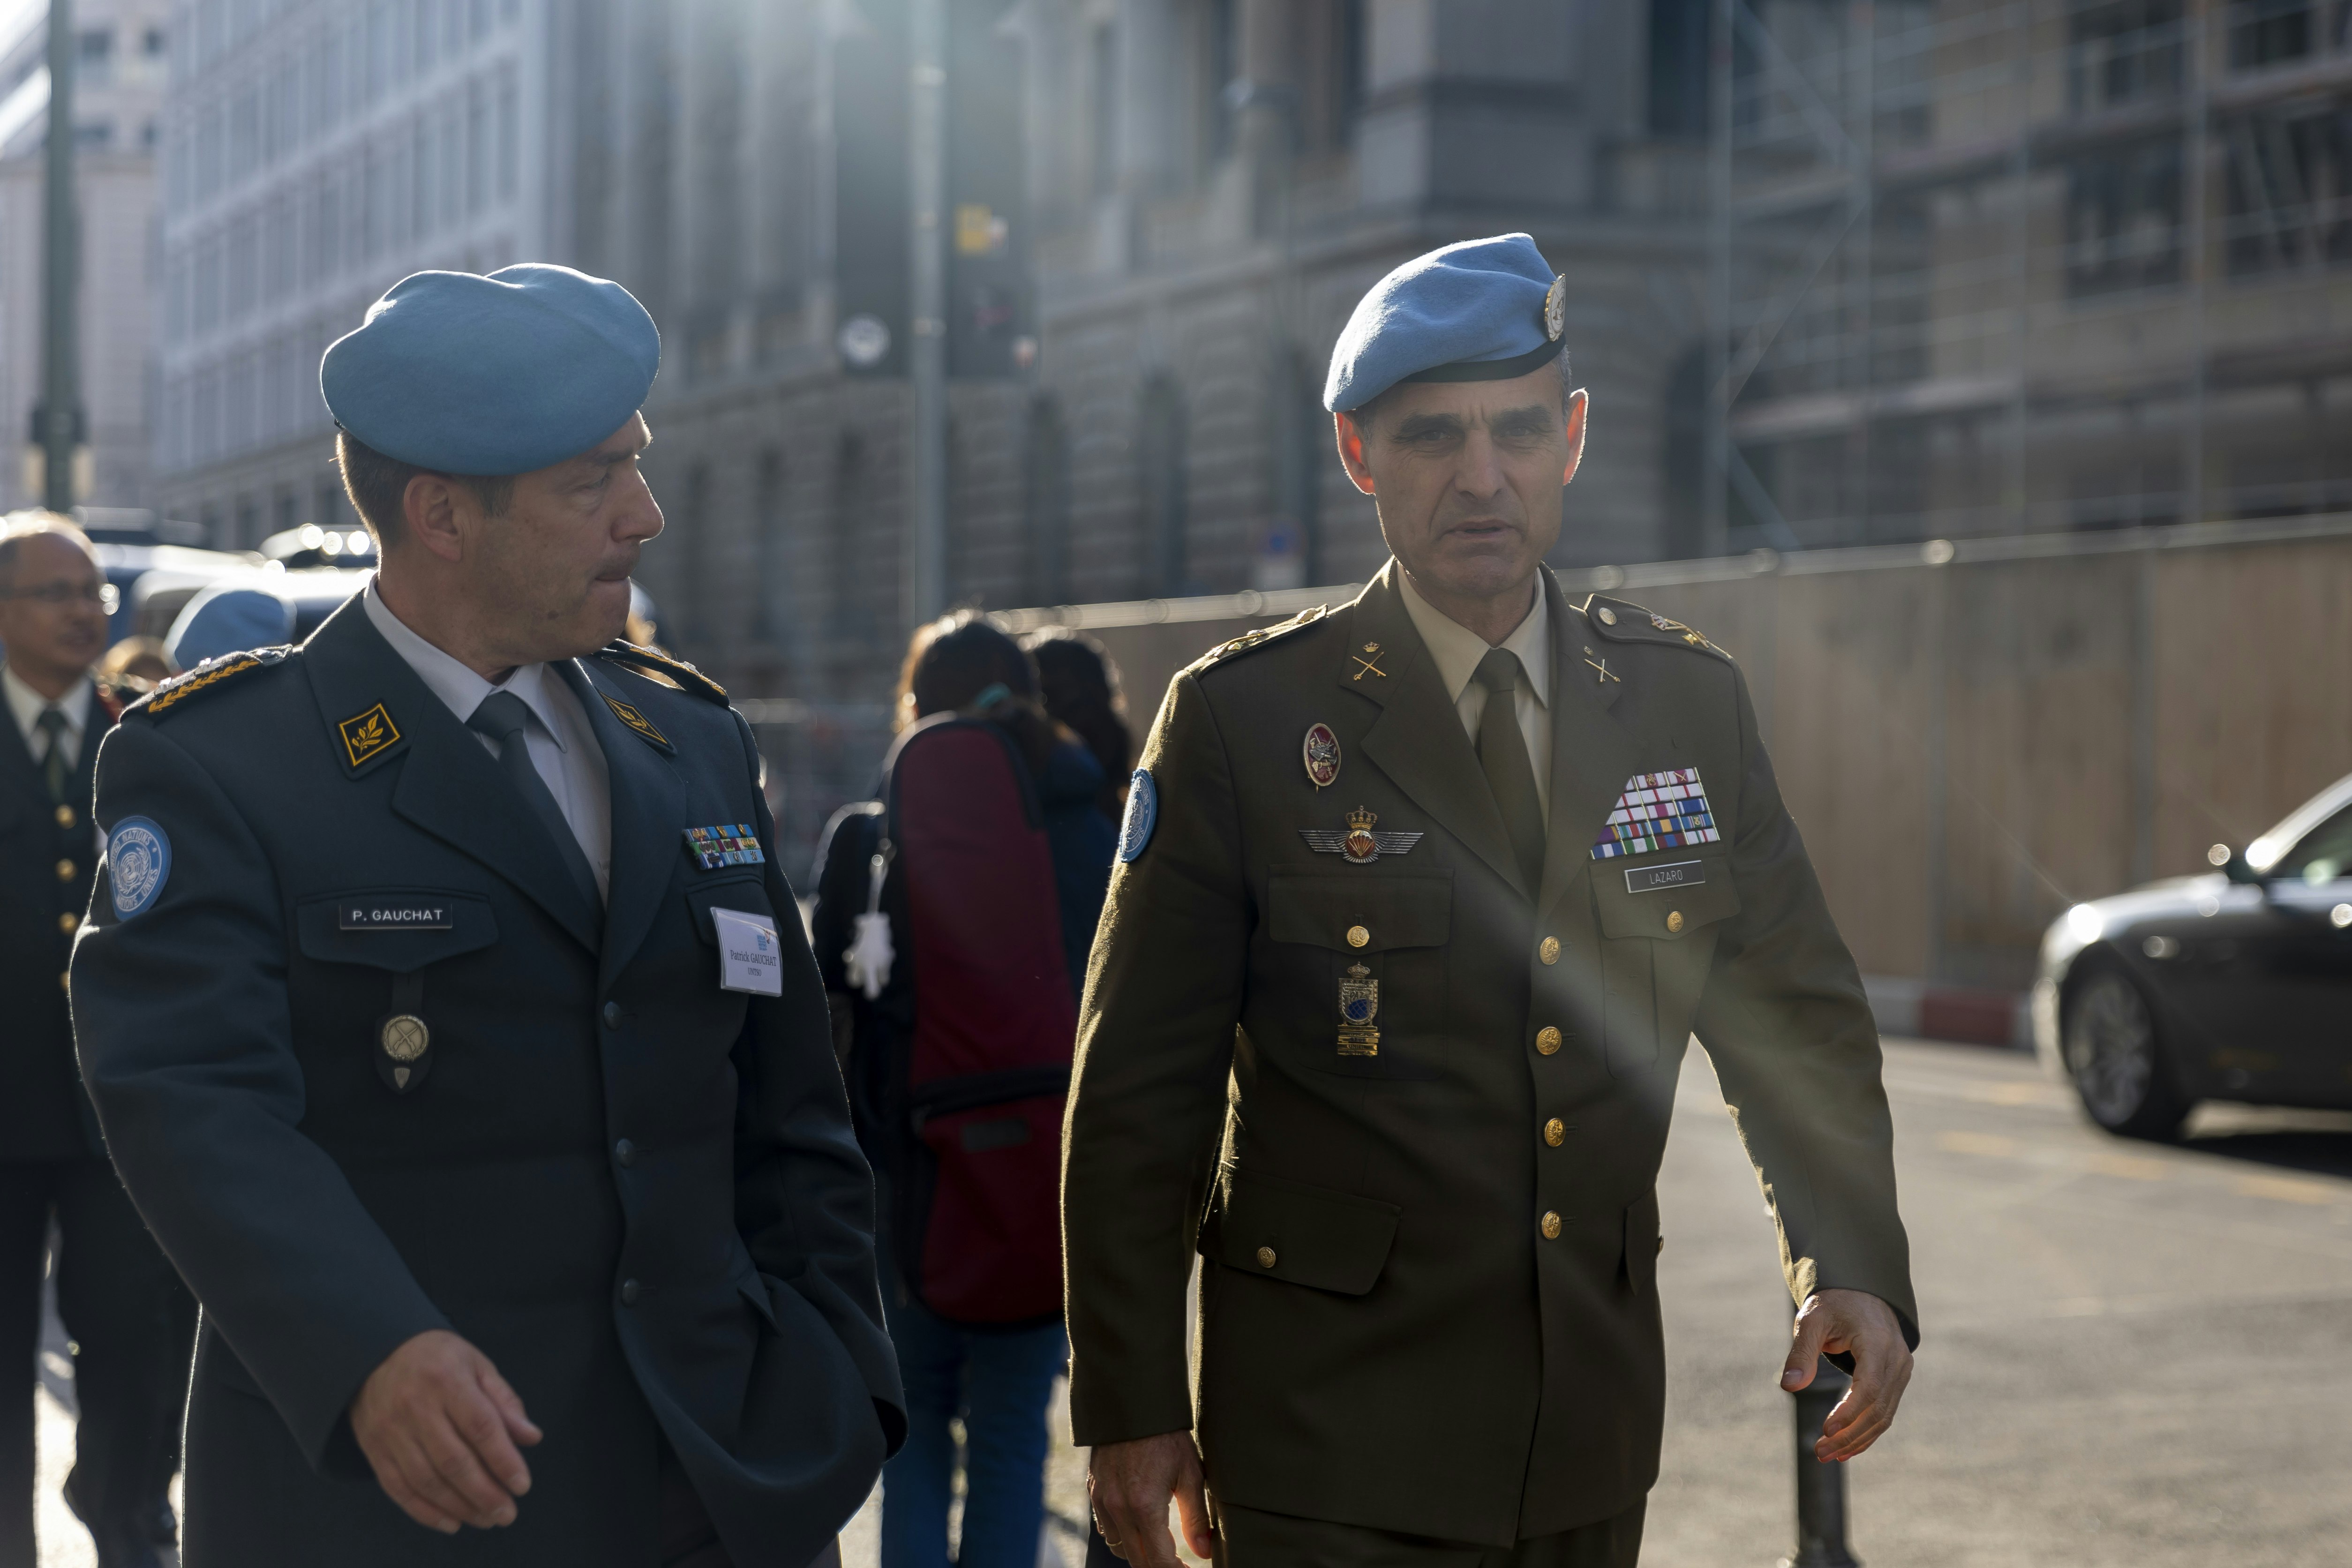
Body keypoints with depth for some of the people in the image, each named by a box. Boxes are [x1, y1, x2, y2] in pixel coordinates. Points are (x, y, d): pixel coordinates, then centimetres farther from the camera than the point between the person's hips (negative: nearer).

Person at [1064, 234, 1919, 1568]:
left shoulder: (1692, 702, 5)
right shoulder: (1239, 721, -6)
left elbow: (1797, 1011, 10)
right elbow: (1138, 1095, -4)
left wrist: (1853, 1267, -5)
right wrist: (1131, 1406, -4)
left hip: (1594, 1442, 4)